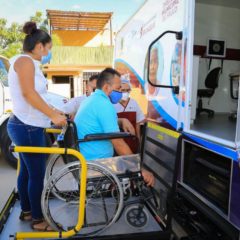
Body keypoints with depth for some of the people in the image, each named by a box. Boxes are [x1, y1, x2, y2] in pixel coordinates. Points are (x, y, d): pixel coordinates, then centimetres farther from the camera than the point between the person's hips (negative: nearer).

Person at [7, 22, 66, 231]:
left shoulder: (29, 63, 17)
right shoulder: (25, 60, -13)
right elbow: (28, 93, -24)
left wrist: (55, 112, 17)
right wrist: (54, 115, -24)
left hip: (25, 125, 10)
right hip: (27, 127, -10)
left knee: (26, 171, 18)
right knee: (37, 174, -1)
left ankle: (26, 211, 32)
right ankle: (38, 219, 15)